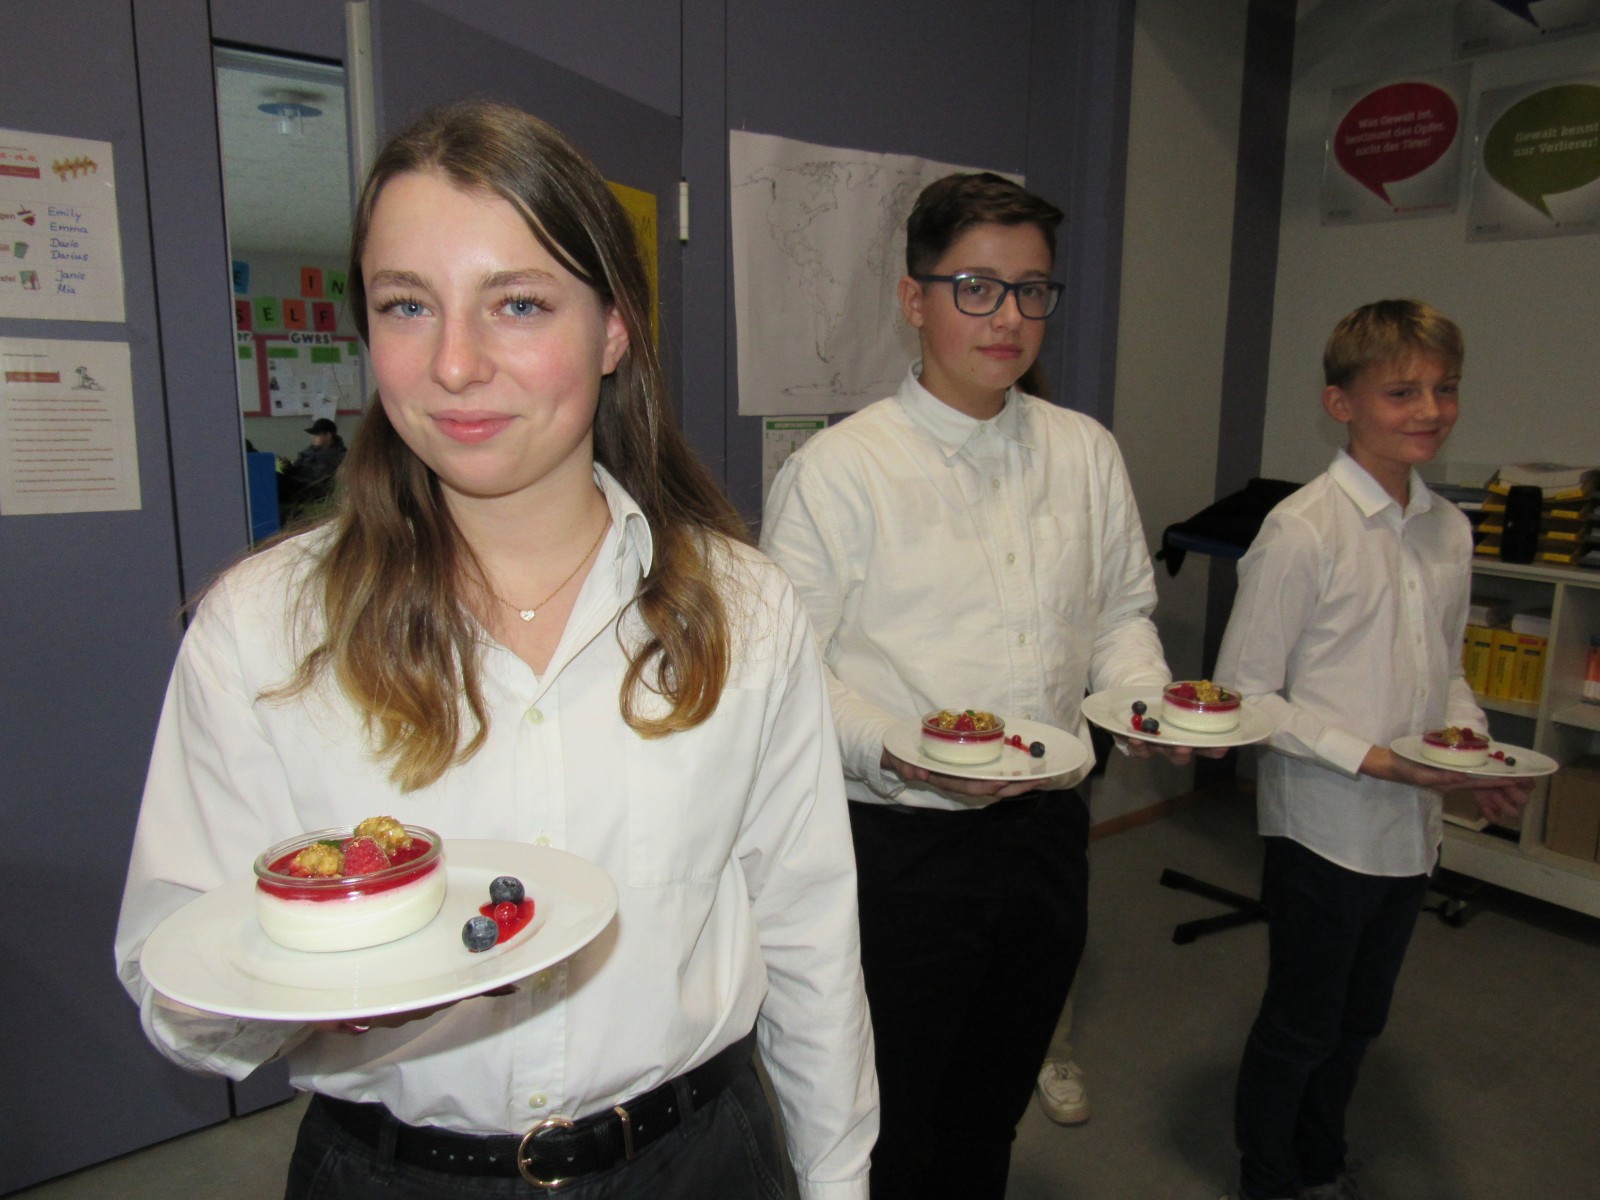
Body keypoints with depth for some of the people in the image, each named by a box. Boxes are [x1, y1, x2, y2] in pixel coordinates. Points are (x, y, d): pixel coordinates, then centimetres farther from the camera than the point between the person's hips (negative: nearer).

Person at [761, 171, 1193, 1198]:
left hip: (1047, 832, 5)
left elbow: (1121, 609, 15)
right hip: (901, 844, -4)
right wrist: (898, 753, -27)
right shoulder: (839, 469, -11)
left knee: (993, 1111, 24)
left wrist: (1146, 696, -5)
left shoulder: (1087, 454, 6)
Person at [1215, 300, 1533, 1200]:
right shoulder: (1304, 530, -18)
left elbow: (1447, 670, 15)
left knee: (1360, 1019, 23)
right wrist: (1370, 759, -23)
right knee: (1302, 1023, 11)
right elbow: (1245, 691, -17)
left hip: (1413, 827, 7)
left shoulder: (1451, 530, 4)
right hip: (1325, 824, -6)